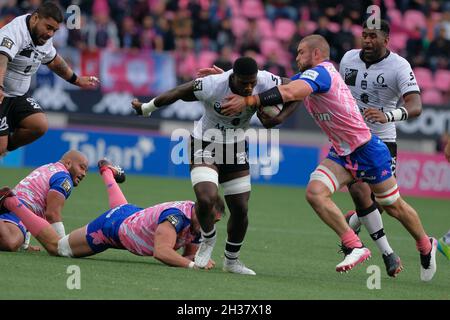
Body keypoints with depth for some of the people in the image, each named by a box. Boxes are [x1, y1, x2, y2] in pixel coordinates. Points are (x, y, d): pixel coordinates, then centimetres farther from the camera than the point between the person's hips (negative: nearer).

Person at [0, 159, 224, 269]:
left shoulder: (198, 221, -15)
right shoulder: (176, 217, -40)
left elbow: (189, 253, -2)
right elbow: (161, 252, -51)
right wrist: (191, 264, -57)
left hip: (133, 214, 8)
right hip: (111, 228, -8)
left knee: (120, 206, 47)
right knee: (55, 246, 12)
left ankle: (107, 170, 72)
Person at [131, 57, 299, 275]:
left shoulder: (265, 82, -21)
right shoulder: (212, 86, -31)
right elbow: (179, 93, -15)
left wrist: (279, 118, -22)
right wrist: (146, 108, -1)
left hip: (236, 149, 4)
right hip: (205, 146, -4)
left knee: (240, 210, 4)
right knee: (206, 199, -25)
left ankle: (231, 260, 28)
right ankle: (208, 239, 8)